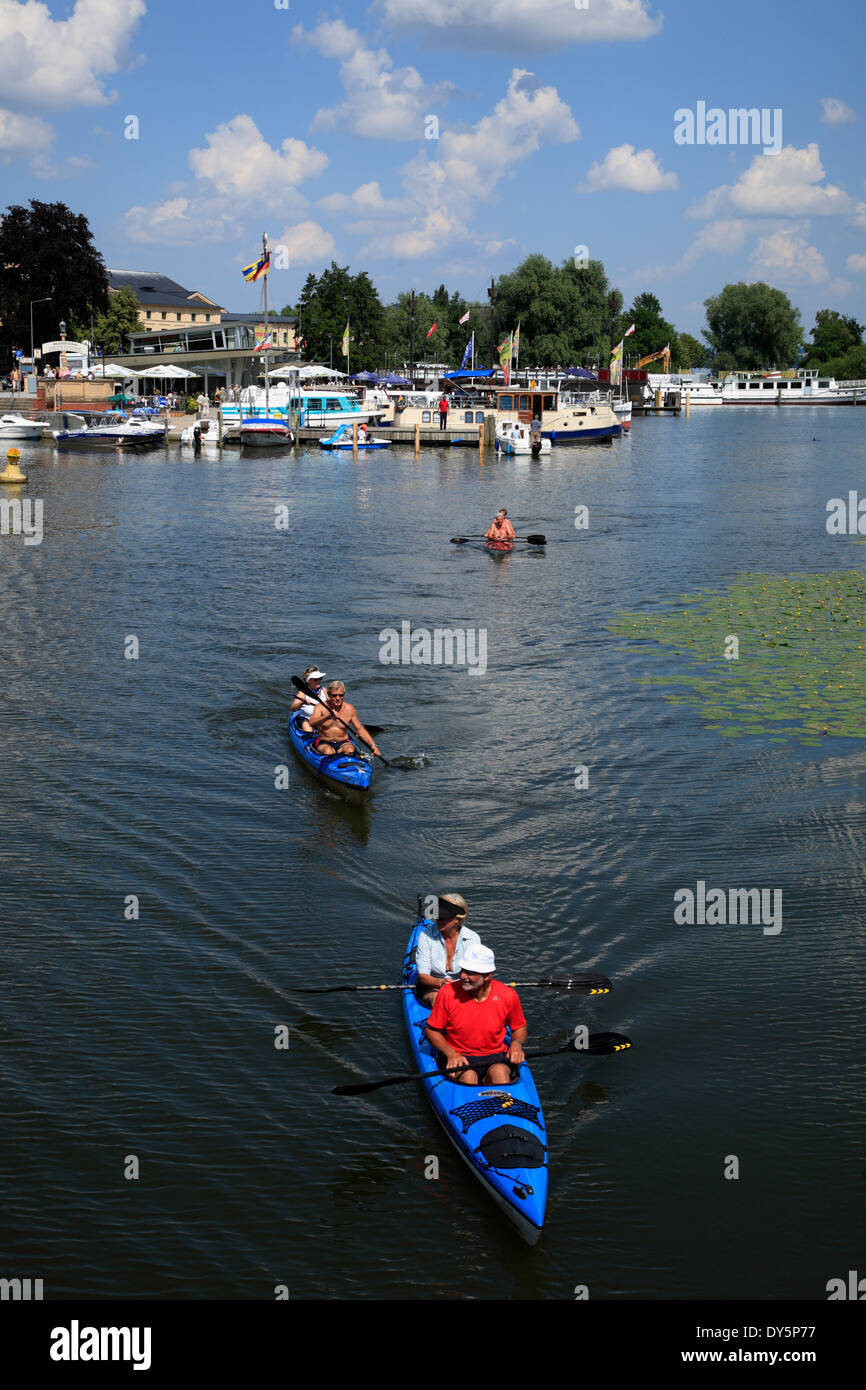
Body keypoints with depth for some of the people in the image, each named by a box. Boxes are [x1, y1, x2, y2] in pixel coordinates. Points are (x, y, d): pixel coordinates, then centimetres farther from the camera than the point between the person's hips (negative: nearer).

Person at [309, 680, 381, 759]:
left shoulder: (350, 709, 2)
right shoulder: (321, 707, -7)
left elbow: (360, 729, 8)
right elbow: (312, 723, -25)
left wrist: (373, 746, -4)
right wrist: (328, 716, -43)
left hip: (343, 743, 2)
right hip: (324, 743, -2)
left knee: (350, 750, -31)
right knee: (329, 751, -35)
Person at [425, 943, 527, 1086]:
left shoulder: (508, 995, -6)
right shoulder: (448, 993, -10)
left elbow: (519, 1028, 13)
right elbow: (432, 1031, 2)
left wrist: (516, 1043, -10)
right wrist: (451, 1054, -14)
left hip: (495, 1057, 1)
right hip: (459, 1057, 0)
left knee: (499, 1073, -33)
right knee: (468, 1076, -34)